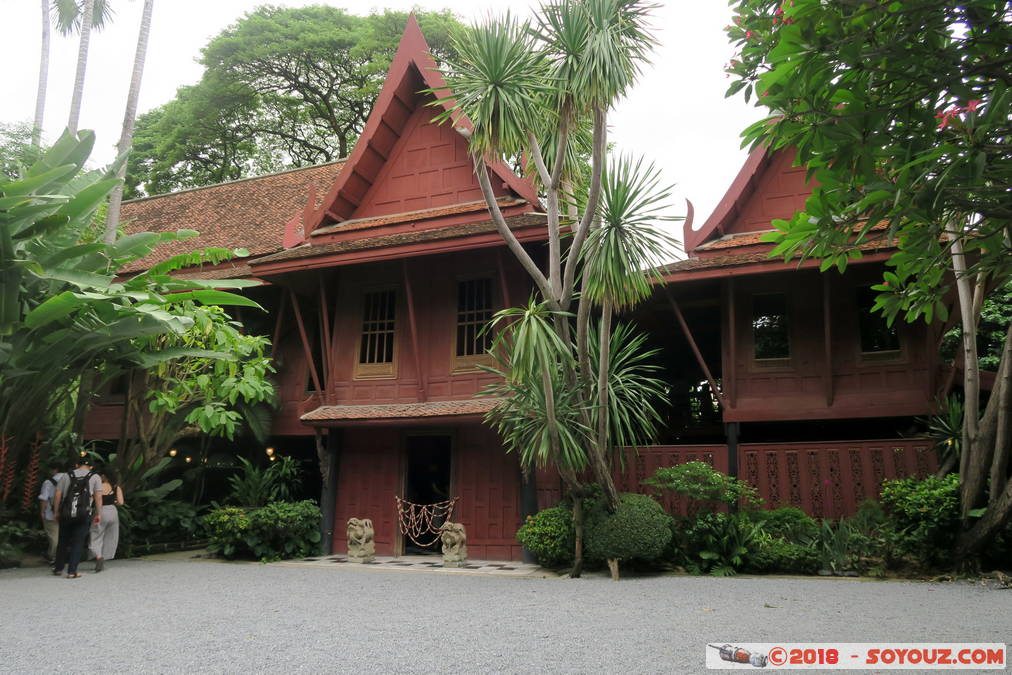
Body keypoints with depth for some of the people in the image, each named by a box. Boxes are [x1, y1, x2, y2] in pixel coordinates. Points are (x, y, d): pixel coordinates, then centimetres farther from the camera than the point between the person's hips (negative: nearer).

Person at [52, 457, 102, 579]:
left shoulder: (66, 476, 10)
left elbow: (57, 495, 4)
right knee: (78, 543, 4)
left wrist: (56, 512, 10)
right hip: (83, 514, -2)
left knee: (63, 541, 17)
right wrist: (98, 514, 0)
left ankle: (58, 568, 26)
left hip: (66, 514, 2)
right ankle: (72, 571, 2)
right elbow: (98, 497, -3)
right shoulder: (95, 477, 5)